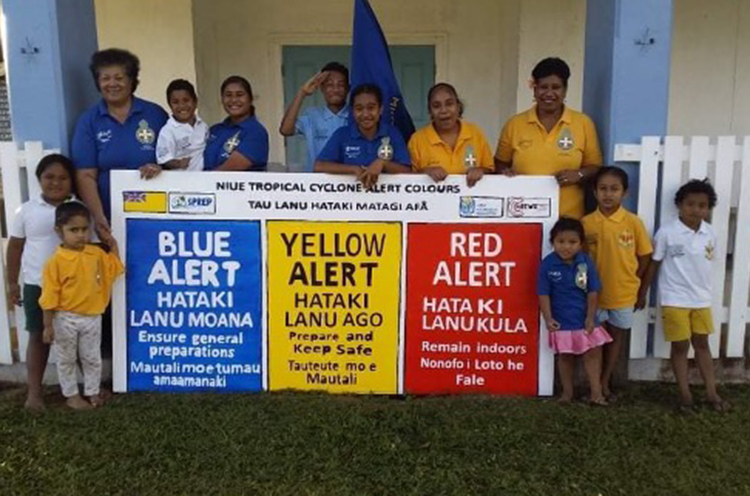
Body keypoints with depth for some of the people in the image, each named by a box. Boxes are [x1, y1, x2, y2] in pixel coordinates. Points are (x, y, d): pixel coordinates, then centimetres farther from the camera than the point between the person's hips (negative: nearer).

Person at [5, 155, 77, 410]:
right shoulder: (26, 210, 0)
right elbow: (15, 246, 7)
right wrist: (12, 282, 7)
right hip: (36, 285, 1)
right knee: (38, 336, 9)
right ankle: (34, 391, 17)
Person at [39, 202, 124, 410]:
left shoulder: (96, 253, -4)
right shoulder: (56, 262, -17)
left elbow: (114, 269, 13)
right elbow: (49, 297, -13)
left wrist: (113, 246, 5)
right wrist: (48, 325, -11)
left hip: (92, 317, 4)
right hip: (66, 319, -4)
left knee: (92, 358, 16)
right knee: (66, 360, 14)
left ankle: (92, 392, 33)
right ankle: (71, 395, 30)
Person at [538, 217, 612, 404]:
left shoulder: (586, 262, -9)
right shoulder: (548, 264, -13)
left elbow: (593, 291, -5)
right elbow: (544, 294, -9)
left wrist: (591, 317, -8)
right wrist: (548, 318, -13)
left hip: (584, 319, 1)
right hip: (562, 320, -1)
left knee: (593, 353, 6)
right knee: (565, 356, 14)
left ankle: (596, 392, 16)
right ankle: (567, 392, 28)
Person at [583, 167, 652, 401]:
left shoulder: (634, 222, -10)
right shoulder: (586, 222, -8)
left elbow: (644, 256, 0)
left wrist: (632, 282, 1)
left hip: (623, 293, 1)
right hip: (594, 293, 0)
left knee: (616, 336, 13)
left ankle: (604, 383, 27)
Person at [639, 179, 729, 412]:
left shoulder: (710, 233, -1)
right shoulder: (667, 232, -14)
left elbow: (708, 262, 11)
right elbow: (653, 264, -7)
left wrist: (702, 290, 14)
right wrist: (642, 293, -2)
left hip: (701, 299, 4)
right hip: (675, 300, -4)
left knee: (702, 343, 14)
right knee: (680, 346, 6)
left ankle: (711, 392, 23)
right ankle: (685, 393, 17)